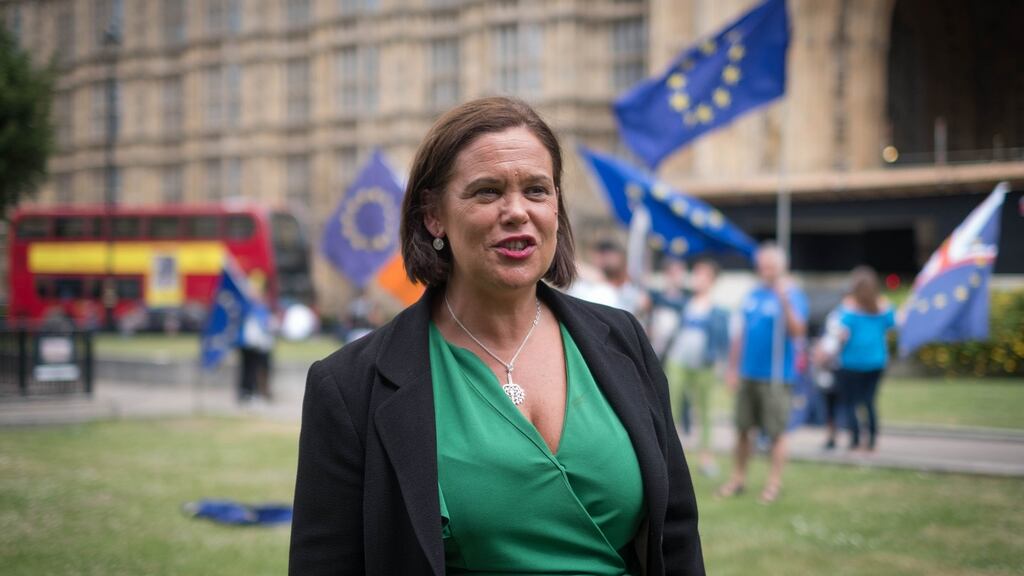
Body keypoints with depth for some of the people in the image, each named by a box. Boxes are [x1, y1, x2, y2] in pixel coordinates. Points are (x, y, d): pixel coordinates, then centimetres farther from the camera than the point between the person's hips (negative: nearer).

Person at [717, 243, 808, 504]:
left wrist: (785, 300, -29)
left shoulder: (791, 294, -5)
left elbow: (797, 332, -19)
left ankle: (774, 483, 6)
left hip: (776, 375, -6)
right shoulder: (752, 295, 13)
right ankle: (738, 478, 20)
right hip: (747, 374, 6)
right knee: (742, 428, 10)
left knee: (776, 432, -1)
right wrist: (732, 368, 15)